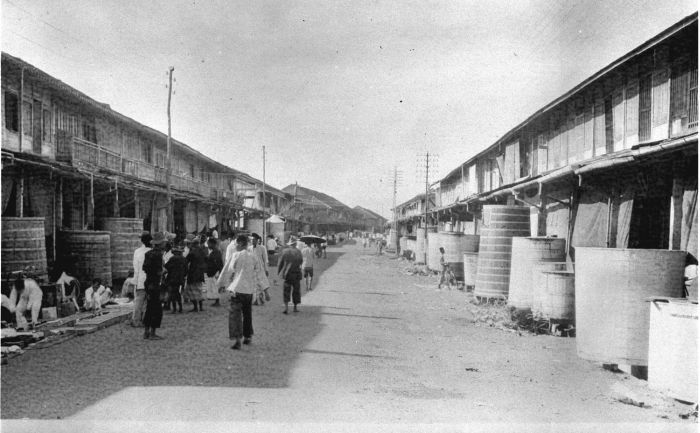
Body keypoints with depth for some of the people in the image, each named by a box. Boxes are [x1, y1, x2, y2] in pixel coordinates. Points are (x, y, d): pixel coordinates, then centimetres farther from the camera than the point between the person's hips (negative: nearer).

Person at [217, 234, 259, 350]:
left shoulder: (234, 256, -8)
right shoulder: (253, 257, 6)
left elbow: (227, 272, -3)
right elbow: (258, 271, 11)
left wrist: (221, 284, 9)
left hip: (236, 288, -5)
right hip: (249, 289, 5)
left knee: (235, 315, -4)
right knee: (247, 314, 17)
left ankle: (237, 339, -14)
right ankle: (248, 337, 26)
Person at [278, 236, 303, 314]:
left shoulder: (285, 251, -4)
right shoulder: (298, 251, -7)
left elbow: (280, 263, -1)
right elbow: (301, 261, 4)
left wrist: (279, 272, 10)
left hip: (287, 273, 0)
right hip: (296, 273, 0)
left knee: (286, 290, 3)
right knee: (296, 290, 13)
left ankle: (286, 307, -11)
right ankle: (295, 307, 19)